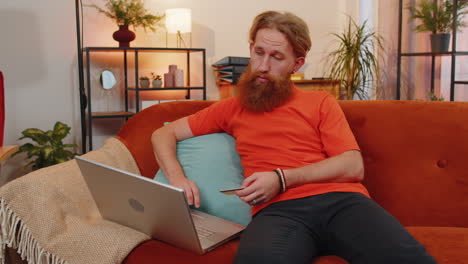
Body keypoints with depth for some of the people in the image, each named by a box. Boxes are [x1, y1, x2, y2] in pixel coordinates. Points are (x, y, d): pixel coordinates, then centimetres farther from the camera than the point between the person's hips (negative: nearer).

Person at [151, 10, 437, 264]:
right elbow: (164, 134, 25)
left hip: (340, 200, 1)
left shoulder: (321, 102, 20)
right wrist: (177, 178, 3)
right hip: (279, 210, 0)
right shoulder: (232, 108, 24)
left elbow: (353, 166, 6)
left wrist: (282, 178, -7)